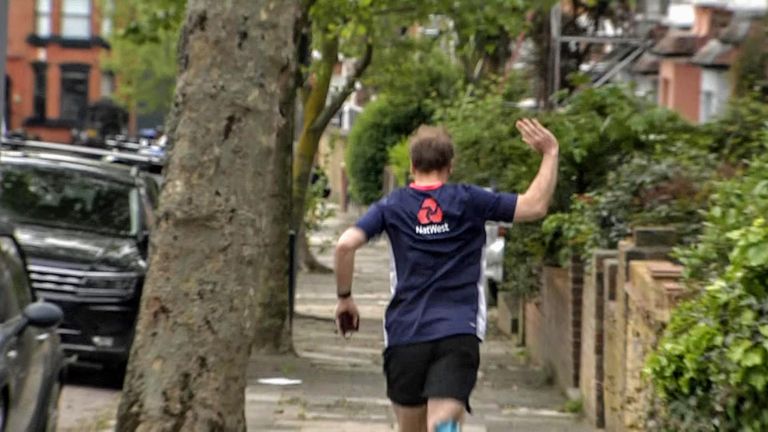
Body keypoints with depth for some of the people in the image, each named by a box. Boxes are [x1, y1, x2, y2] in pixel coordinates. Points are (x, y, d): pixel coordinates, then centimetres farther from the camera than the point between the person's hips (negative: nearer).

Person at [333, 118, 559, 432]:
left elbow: (346, 244, -5)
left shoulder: (392, 206, 8)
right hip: (459, 334, -2)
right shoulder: (468, 201, 5)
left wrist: (344, 298, 7)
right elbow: (535, 206, 1)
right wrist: (550, 153, 11)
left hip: (405, 335, 2)